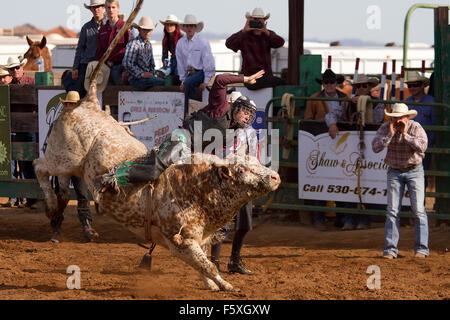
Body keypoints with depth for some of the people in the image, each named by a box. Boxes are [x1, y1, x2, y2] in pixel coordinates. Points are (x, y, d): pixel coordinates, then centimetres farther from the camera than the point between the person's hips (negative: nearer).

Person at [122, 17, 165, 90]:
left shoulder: (148, 44, 18)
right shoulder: (133, 44, -8)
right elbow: (127, 64, -15)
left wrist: (152, 74, 8)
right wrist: (142, 74, -15)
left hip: (147, 76, 8)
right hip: (136, 79, -8)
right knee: (163, 82, -27)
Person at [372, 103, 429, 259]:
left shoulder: (415, 127, -11)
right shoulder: (385, 128, -6)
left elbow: (422, 146, -25)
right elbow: (375, 147, -16)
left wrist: (405, 135, -26)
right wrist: (390, 134, -23)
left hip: (414, 171, -2)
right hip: (395, 172, 2)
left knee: (418, 209, -7)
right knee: (392, 211, -3)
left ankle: (421, 248, -3)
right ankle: (390, 249, -1)